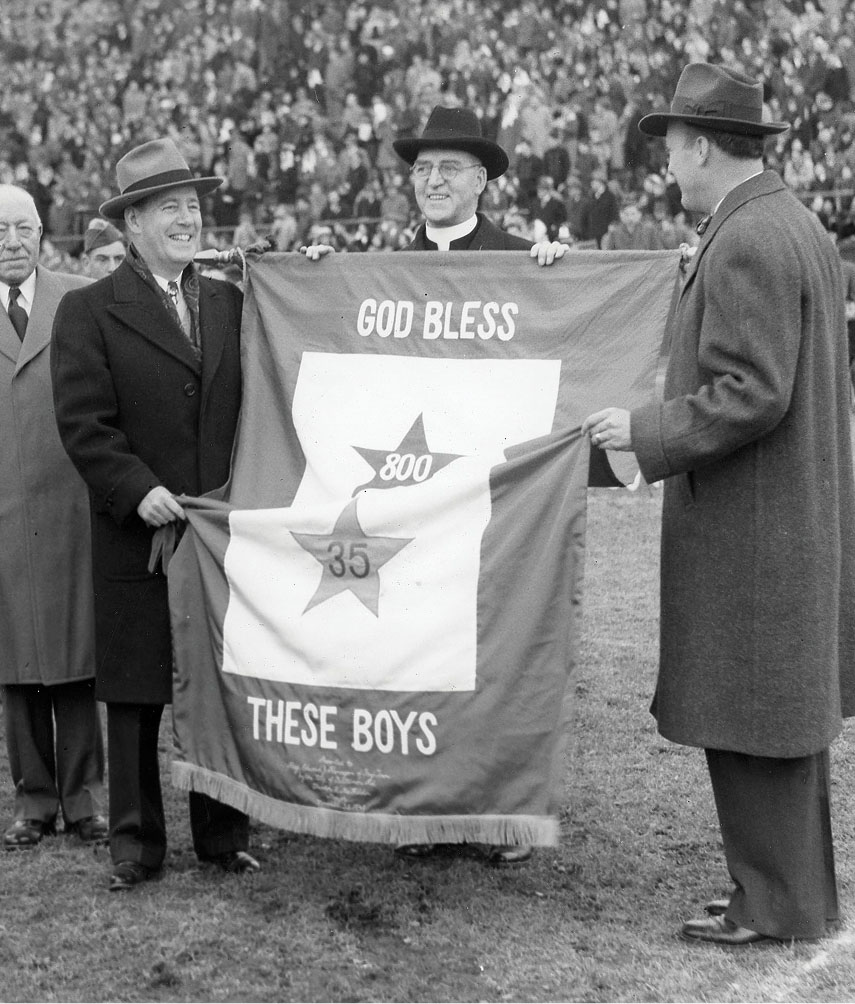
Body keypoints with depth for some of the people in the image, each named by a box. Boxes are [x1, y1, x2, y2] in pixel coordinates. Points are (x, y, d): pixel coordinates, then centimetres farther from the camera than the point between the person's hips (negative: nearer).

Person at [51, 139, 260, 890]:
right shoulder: (89, 312, -1)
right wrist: (137, 490, -17)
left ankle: (223, 835, 21)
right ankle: (137, 843, 17)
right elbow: (83, 423, -8)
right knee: (135, 699, 6)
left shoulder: (232, 303, 11)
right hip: (139, 538, -3)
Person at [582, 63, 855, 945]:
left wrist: (645, 432, -15)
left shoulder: (744, 245, -19)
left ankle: (774, 904, 10)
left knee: (747, 719, 0)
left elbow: (748, 395, -24)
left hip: (748, 531, -10)